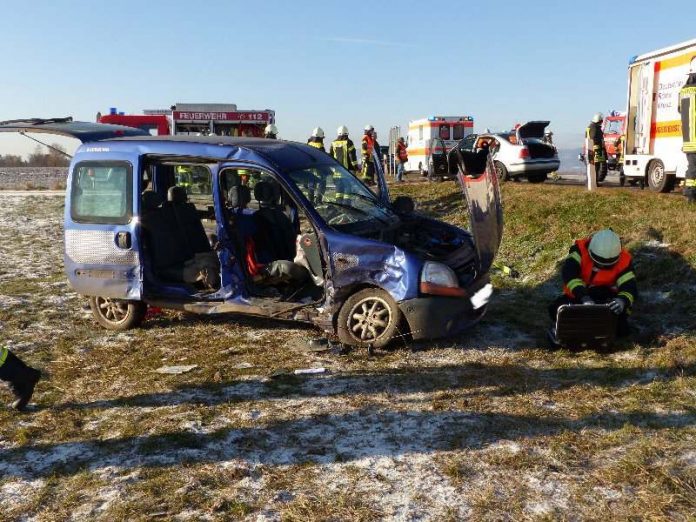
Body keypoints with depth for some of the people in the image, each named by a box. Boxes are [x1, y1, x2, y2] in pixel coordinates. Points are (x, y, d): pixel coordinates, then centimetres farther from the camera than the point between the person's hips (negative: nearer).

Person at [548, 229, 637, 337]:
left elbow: (630, 286, -22)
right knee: (556, 309, -28)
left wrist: (623, 300, -48)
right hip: (578, 296, 0)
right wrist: (583, 297, -48)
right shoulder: (581, 248, -19)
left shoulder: (623, 260, -15)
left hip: (606, 298, 0)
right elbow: (568, 272, -34)